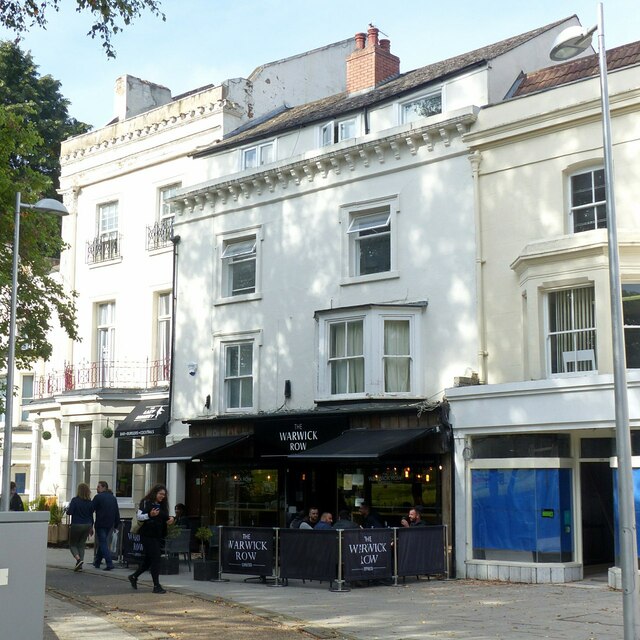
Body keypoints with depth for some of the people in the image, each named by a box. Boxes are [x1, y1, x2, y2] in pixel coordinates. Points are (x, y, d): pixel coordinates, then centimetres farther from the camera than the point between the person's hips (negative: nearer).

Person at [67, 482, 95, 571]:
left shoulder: (75, 500, -13)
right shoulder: (90, 502, 2)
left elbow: (70, 512, -17)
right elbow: (91, 515, 8)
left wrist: (67, 509, 7)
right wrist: (91, 527, 18)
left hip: (76, 525, -4)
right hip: (87, 525, 5)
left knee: (72, 544, 9)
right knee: (81, 545, 14)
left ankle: (78, 559, -16)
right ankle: (79, 565, 10)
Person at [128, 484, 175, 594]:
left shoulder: (162, 505, 14)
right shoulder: (146, 502, -7)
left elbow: (165, 518, 24)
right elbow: (139, 516, -14)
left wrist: (170, 519, 2)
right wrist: (150, 515, -29)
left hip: (158, 535, 8)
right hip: (148, 535, -8)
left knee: (149, 559, 14)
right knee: (155, 559, -9)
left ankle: (134, 576, 34)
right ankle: (156, 586, -4)